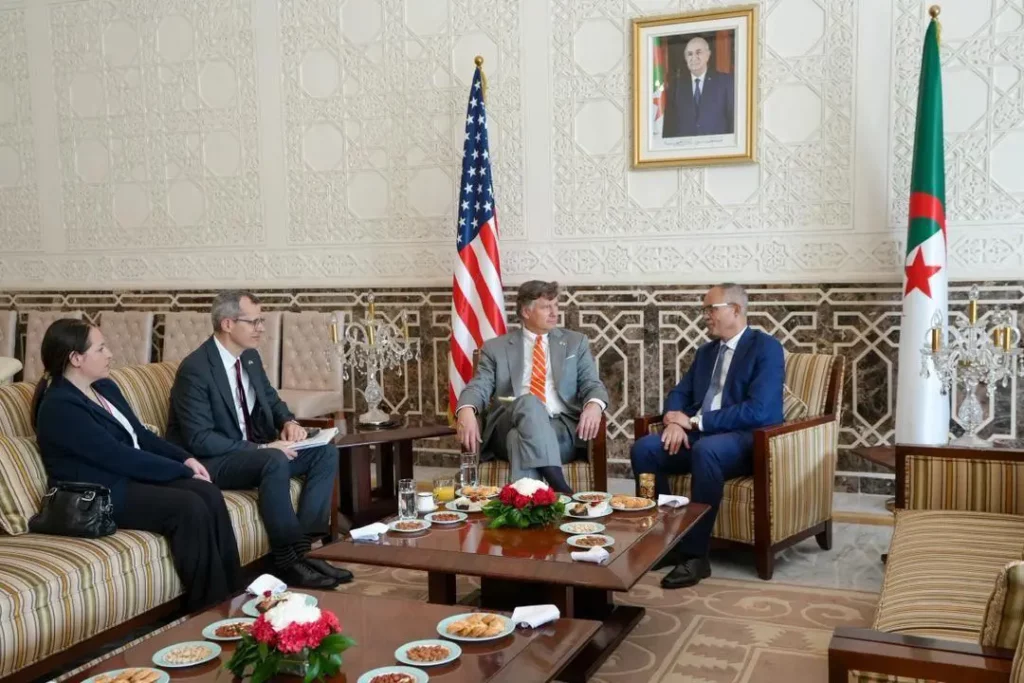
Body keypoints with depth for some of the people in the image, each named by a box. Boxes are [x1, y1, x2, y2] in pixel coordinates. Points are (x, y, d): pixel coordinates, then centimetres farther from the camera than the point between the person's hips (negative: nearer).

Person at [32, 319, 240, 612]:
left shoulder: (105, 387, 12)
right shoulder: (59, 408, -17)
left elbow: (141, 434, 16)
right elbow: (120, 457, -21)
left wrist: (185, 459, -1)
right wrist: (183, 471, -16)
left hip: (132, 476, 8)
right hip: (99, 496, -8)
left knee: (210, 494, -18)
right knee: (190, 508, -28)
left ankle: (231, 593, -14)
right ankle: (208, 607, -16)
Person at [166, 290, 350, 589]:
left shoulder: (250, 357, 5)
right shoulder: (195, 369, -20)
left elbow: (271, 399, 18)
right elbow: (199, 439, -25)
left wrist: (289, 422, -6)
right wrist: (262, 448, -27)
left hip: (253, 450, 9)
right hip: (209, 461, -9)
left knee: (326, 453, -6)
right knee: (275, 462, -36)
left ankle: (305, 542, -14)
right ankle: (290, 560, -24)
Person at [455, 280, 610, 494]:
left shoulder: (575, 342, 19)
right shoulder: (496, 347, 16)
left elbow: (592, 384, 11)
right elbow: (478, 387, 3)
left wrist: (594, 405, -16)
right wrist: (466, 411, -22)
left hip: (561, 428, 1)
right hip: (508, 429, 0)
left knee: (520, 437, -35)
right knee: (528, 402, -36)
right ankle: (561, 490, -47)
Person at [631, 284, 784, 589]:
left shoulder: (766, 347, -7)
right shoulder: (706, 351, 18)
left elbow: (758, 411, -18)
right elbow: (679, 394, 16)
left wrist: (696, 421, -17)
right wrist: (675, 420, -9)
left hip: (748, 440, -7)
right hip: (699, 434, 7)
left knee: (706, 450, -39)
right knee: (644, 448, -17)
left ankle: (695, 554, -30)